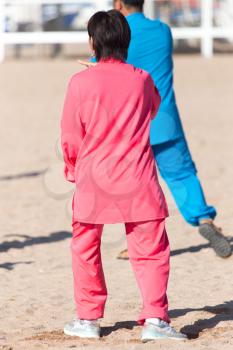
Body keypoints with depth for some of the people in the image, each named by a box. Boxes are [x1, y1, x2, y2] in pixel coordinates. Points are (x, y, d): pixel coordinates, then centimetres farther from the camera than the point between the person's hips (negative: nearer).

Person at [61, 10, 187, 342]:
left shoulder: (81, 82, -7)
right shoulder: (142, 80, 0)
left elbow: (70, 137, -1)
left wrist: (73, 169, 17)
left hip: (93, 179, -1)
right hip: (138, 181, 1)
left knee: (86, 248, 15)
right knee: (150, 250, 3)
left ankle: (88, 319, 19)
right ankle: (155, 318, -7)